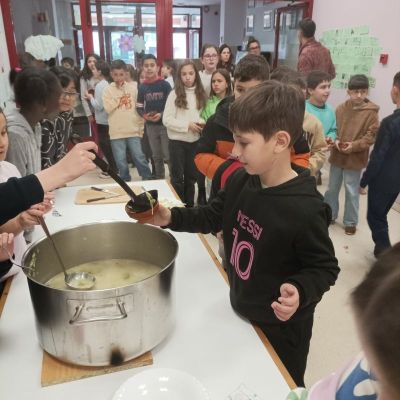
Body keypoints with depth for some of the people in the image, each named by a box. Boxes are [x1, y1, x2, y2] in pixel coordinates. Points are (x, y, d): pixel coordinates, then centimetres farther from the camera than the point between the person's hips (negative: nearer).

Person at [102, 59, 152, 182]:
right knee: (121, 162, 5)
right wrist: (119, 94, -10)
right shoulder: (108, 90, 1)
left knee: (139, 158, 3)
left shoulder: (133, 87, 4)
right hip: (117, 132, 0)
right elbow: (108, 108, -12)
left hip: (133, 130, 0)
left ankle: (148, 180, 16)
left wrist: (141, 126, 5)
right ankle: (125, 182, 21)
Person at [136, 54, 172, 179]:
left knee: (168, 155, -3)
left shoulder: (164, 84, -4)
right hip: (150, 125, 4)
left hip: (165, 124, -3)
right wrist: (144, 115, -12)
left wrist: (162, 114, -19)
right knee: (156, 156, 14)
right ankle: (159, 180, 26)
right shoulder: (142, 87, 5)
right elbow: (139, 107, 8)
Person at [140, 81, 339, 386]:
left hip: (281, 327, -6)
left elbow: (325, 267, -20)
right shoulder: (241, 181, -9)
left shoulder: (304, 209, -31)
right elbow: (213, 216, 6)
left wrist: (300, 291, -38)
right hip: (241, 312, 7)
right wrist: (170, 218, -6)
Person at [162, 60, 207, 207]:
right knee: (177, 177, 4)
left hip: (195, 141, 4)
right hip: (177, 141, -3)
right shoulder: (174, 94, -7)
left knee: (191, 176, 13)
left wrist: (202, 123, -8)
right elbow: (166, 120, -11)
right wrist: (188, 125, -17)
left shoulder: (200, 94, 4)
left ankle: (189, 206, 27)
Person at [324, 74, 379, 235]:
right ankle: (329, 215, 35)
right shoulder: (341, 108, -2)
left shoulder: (371, 112, -10)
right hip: (337, 156, 4)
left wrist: (354, 145, -21)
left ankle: (350, 222, 22)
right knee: (332, 188, 16)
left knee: (351, 192, 6)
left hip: (355, 159, -3)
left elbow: (372, 136, -10)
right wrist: (336, 140, -12)